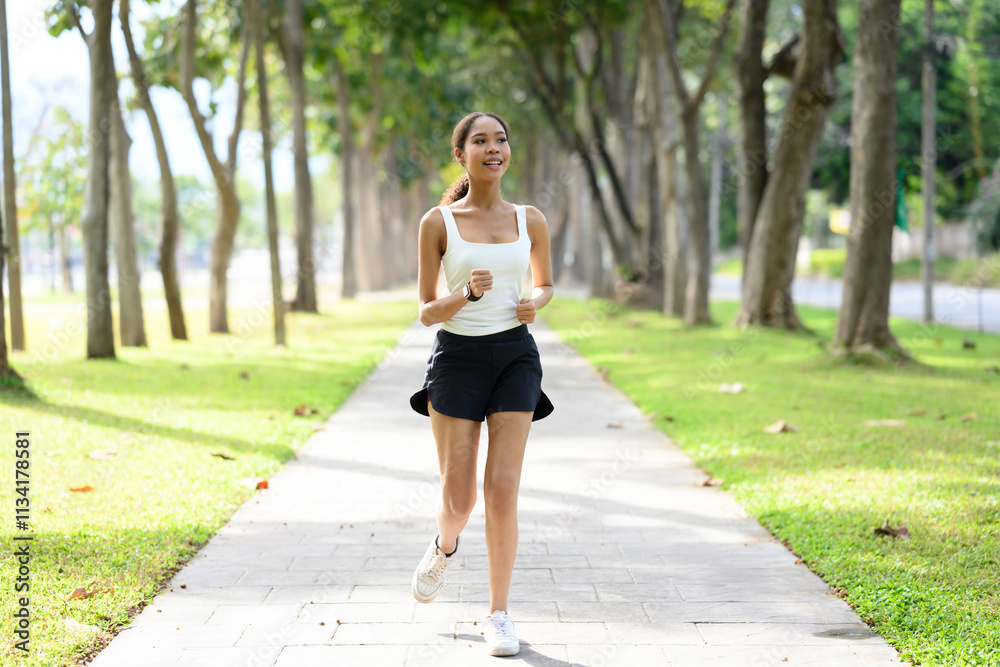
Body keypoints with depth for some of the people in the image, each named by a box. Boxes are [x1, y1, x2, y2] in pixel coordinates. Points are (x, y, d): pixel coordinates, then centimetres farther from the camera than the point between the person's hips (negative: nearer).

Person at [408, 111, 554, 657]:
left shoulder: (530, 221, 5)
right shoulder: (438, 223, -2)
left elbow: (546, 284, 21)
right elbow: (426, 312, -1)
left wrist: (534, 302, -3)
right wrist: (469, 292, -20)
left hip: (515, 356, 1)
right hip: (457, 357, -1)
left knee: (502, 490, -6)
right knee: (458, 498, 1)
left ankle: (498, 615, 5)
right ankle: (445, 547, 38)